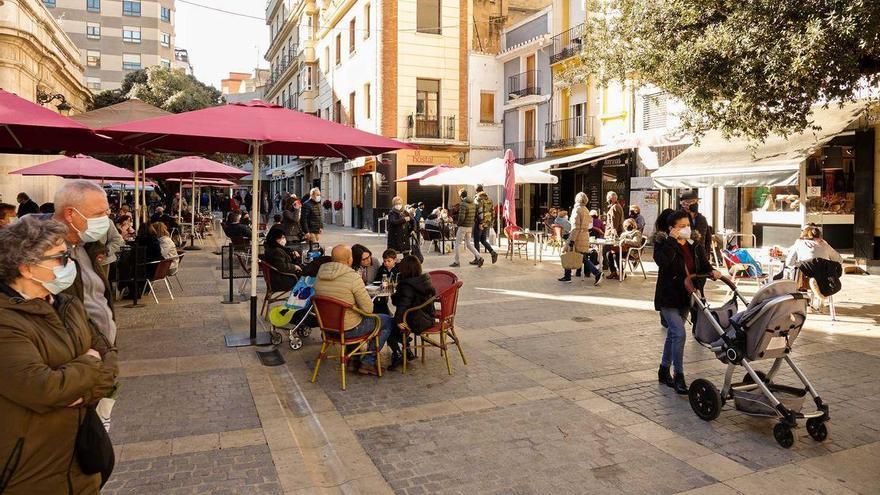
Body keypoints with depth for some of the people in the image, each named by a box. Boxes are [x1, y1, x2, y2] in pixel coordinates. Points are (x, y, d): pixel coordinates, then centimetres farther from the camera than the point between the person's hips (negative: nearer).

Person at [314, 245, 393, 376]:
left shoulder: (320, 275, -3)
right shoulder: (353, 277, -23)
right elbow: (368, 309, -20)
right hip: (349, 329, -7)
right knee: (388, 321, 10)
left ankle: (354, 359, 34)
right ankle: (368, 362, 14)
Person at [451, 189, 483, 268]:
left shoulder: (463, 204, -17)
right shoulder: (473, 204, 8)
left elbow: (461, 217, -24)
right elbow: (475, 215, 13)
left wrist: (458, 223, -7)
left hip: (463, 227, -8)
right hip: (470, 227, 8)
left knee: (458, 244, 4)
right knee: (468, 244, 17)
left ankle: (456, 262, 8)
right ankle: (478, 257, 6)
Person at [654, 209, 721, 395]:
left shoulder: (695, 246, 7)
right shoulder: (664, 244, -12)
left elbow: (703, 265, 5)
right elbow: (662, 261, -31)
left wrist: (712, 272, -17)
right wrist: (672, 239, -27)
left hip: (685, 297, 7)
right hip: (668, 298, -7)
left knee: (673, 334, 17)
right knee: (679, 333, -16)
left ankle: (664, 371, 32)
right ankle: (678, 376, -6)